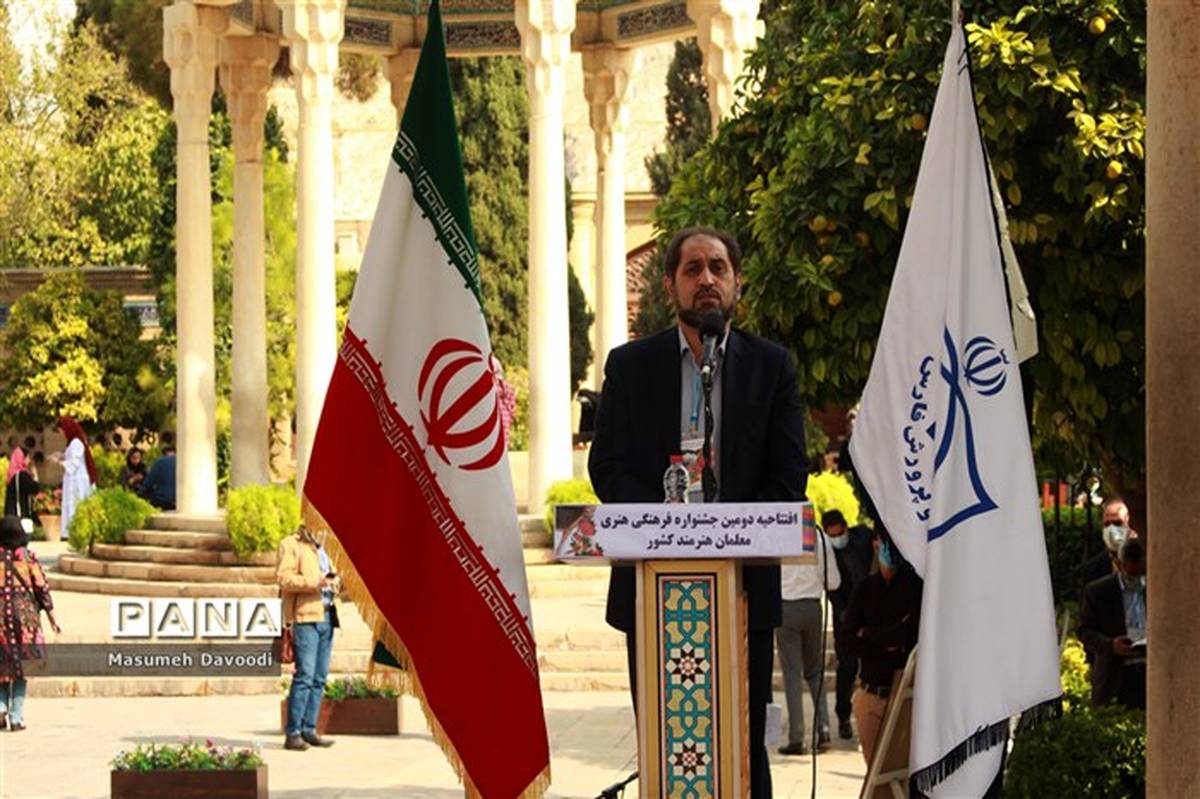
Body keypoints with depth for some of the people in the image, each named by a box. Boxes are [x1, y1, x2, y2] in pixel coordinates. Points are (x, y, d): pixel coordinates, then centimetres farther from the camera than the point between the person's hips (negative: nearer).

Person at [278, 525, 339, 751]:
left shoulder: (320, 547, 24)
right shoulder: (291, 545, 0)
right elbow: (283, 578, -12)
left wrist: (333, 583, 12)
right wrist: (314, 582, -23)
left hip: (326, 616, 8)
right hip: (305, 616, -8)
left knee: (319, 677, 7)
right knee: (305, 675, -12)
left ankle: (309, 730, 12)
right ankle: (293, 734, -10)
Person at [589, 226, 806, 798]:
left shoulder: (771, 365, 8)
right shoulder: (630, 365, 9)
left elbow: (789, 474, 2)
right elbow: (608, 466, 3)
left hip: (744, 581, 0)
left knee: (743, 746, 1)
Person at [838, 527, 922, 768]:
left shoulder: (917, 586, -2)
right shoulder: (865, 589, 13)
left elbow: (915, 636, -14)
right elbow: (848, 640, 3)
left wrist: (870, 636, -2)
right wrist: (891, 642, -10)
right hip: (871, 692, 5)